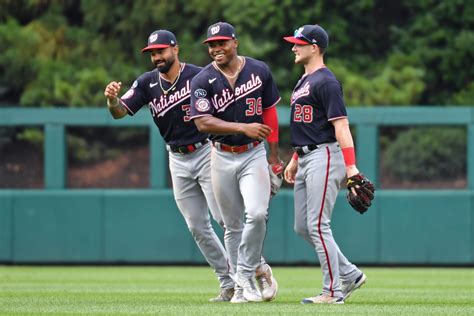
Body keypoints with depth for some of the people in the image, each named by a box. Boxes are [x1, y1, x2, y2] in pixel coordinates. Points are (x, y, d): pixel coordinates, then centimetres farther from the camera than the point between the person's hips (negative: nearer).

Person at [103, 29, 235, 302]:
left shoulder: (199, 76, -12)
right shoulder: (148, 83, 1)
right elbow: (120, 112, -4)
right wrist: (112, 99, -27)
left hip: (207, 153, -5)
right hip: (178, 161, 5)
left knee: (224, 216, -14)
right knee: (197, 227, 5)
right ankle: (229, 284, 12)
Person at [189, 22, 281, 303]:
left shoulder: (259, 71, -2)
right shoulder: (203, 81, -7)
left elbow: (269, 110, 9)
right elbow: (203, 123, -17)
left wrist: (274, 153, 10)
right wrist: (244, 128, -27)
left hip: (254, 154, -1)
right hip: (222, 157, 1)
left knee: (257, 213, -19)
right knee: (232, 224, 6)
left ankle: (245, 276, -5)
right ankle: (257, 269, 21)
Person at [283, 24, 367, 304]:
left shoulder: (326, 81, -13)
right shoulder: (304, 81, 17)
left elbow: (341, 125, -20)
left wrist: (351, 166, -26)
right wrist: (295, 160, 25)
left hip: (325, 157, -10)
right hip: (306, 159, 10)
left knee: (317, 225, -11)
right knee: (302, 227, 10)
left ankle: (333, 292, -5)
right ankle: (350, 275, 18)